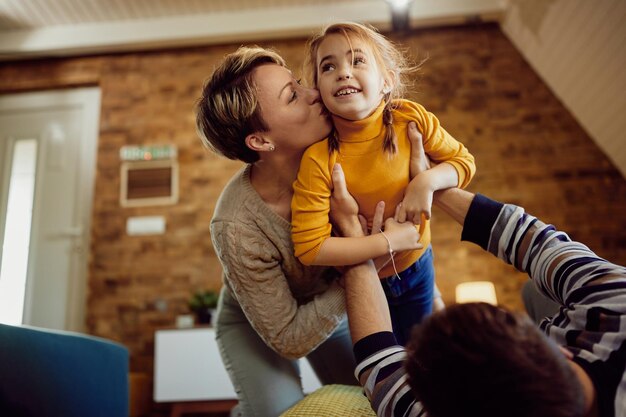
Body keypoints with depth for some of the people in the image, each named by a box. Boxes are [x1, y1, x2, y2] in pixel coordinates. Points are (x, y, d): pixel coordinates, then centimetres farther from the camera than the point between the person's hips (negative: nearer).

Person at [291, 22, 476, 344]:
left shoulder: (412, 120, -21)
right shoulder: (318, 159, -31)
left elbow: (463, 161, -6)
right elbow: (309, 247, -31)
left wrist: (427, 181, -27)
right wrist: (388, 242, -29)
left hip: (417, 264, 3)